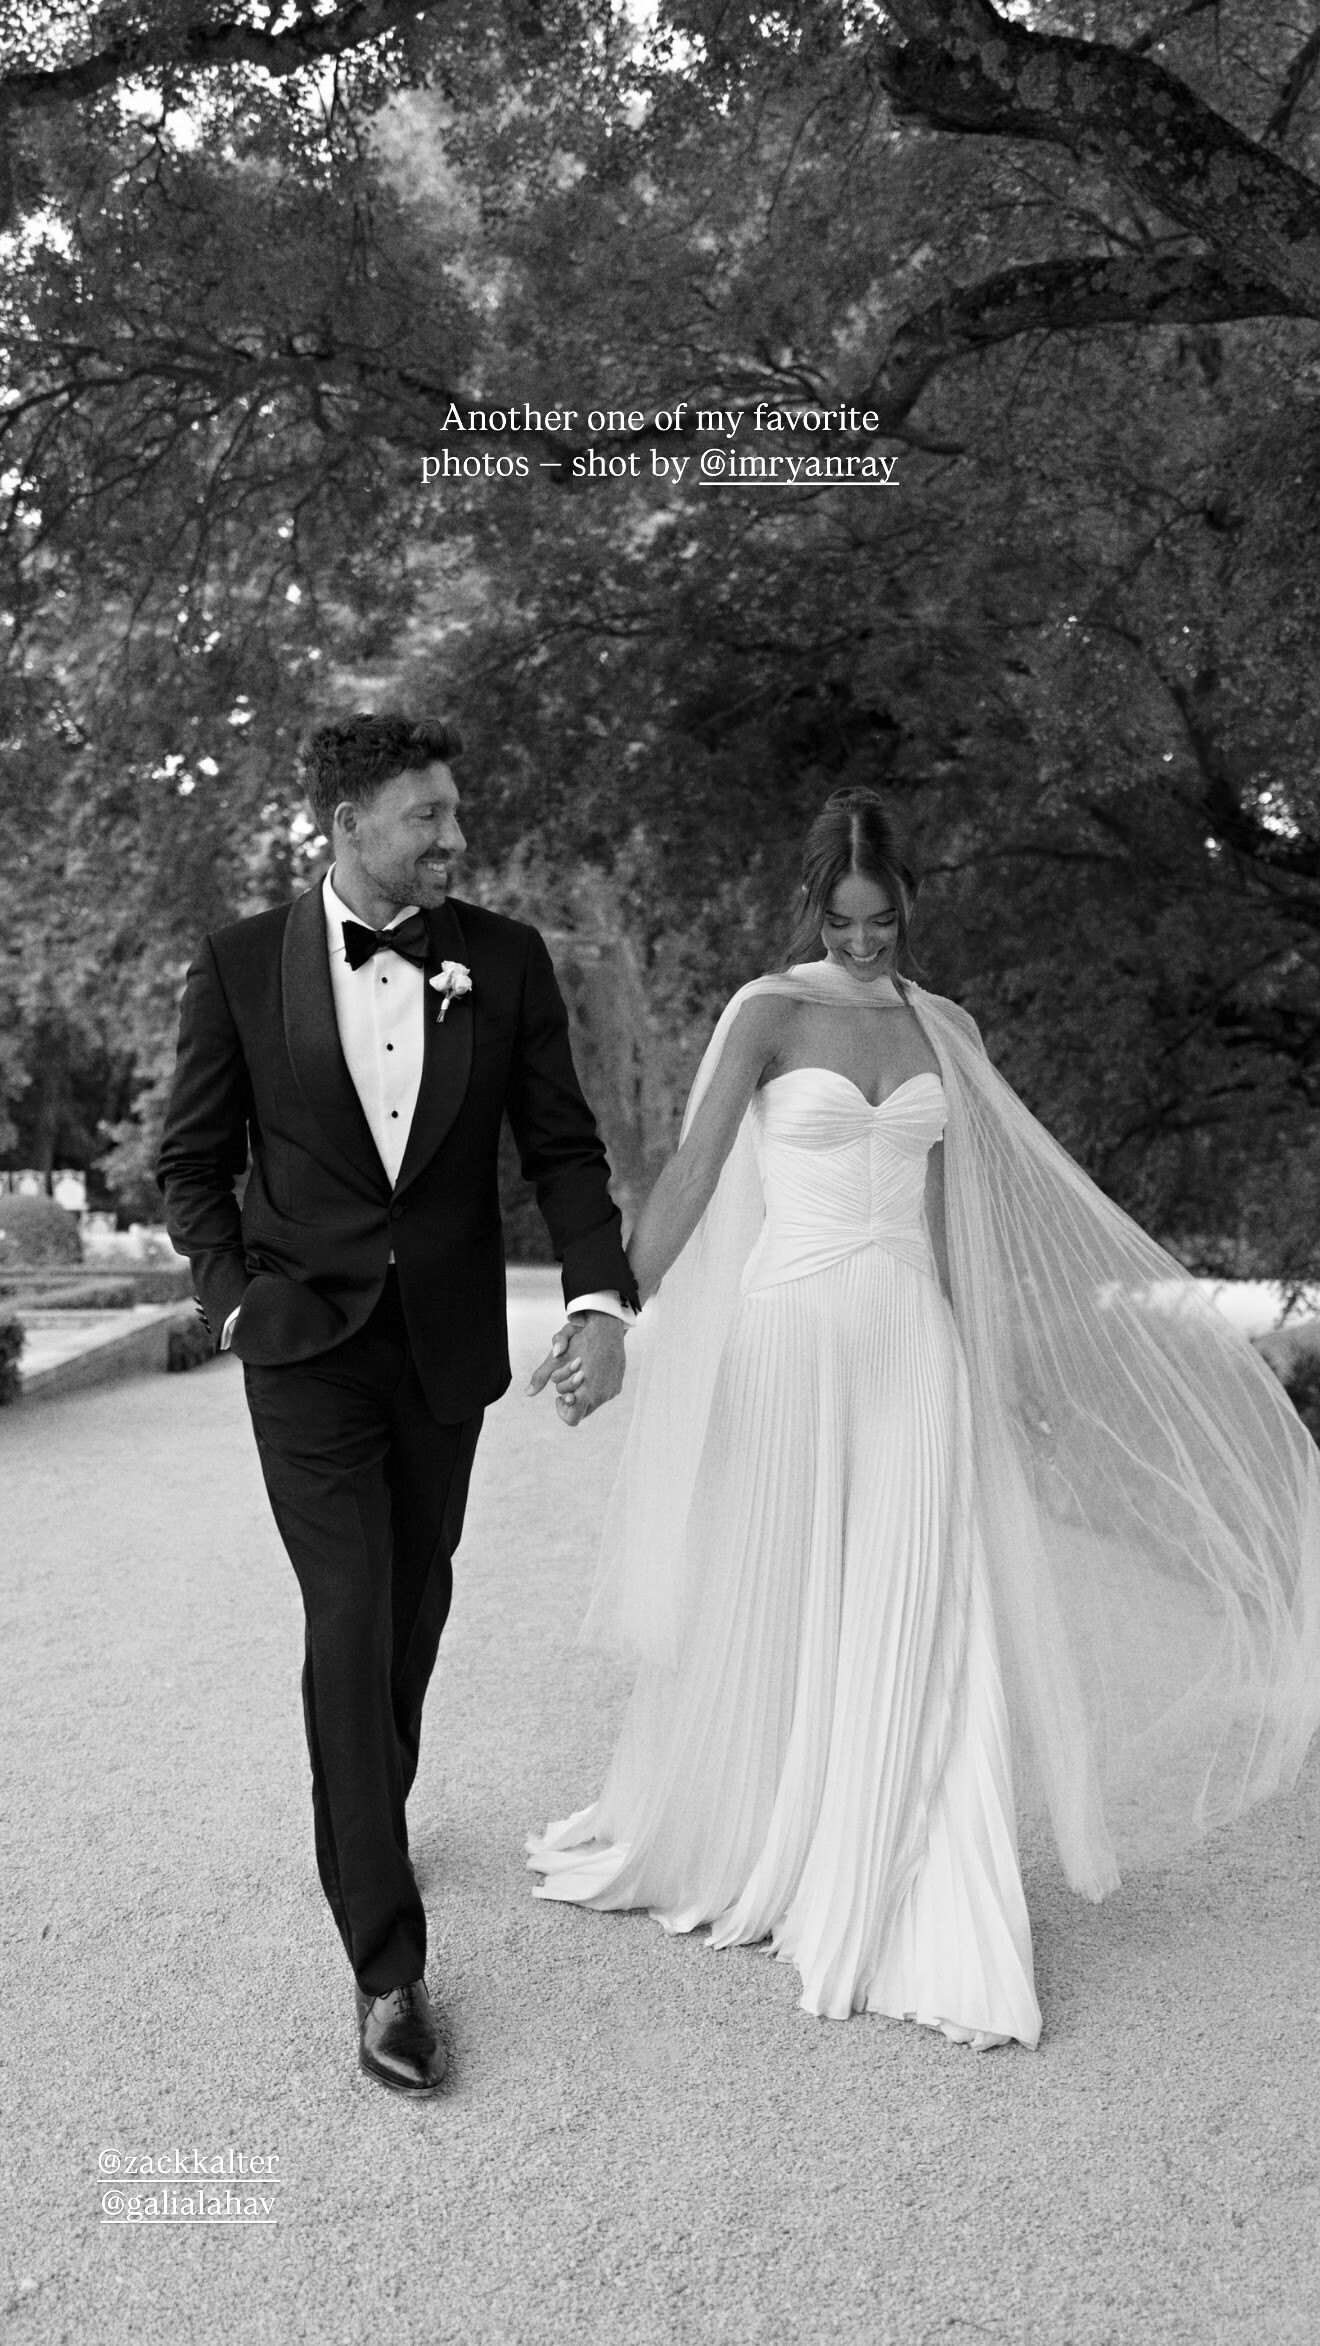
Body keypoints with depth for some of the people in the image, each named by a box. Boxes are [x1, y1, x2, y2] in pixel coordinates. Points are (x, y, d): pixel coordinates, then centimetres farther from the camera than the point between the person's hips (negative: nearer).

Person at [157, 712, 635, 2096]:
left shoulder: (503, 960, -4)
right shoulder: (240, 967, -7)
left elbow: (563, 1148, -3)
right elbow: (192, 1164, 2)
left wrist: (601, 1301, -14)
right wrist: (234, 1303, -8)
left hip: (447, 1345, 3)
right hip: (305, 1351, -2)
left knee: (414, 1608, 18)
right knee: (348, 1628, -7)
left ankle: (364, 1813, 46)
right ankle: (387, 1966, 3)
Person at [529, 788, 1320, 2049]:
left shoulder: (945, 1029, 9)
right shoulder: (768, 1012, -4)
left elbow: (949, 1211, 13)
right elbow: (690, 1175, -10)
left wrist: (990, 1364, 13)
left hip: (913, 1342, 3)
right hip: (790, 1332, -3)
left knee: (917, 1634, 2)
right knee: (765, 1623, 10)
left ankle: (933, 1940, 14)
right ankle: (719, 1852, 36)